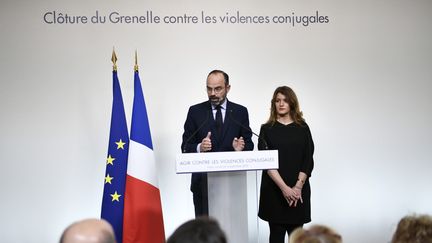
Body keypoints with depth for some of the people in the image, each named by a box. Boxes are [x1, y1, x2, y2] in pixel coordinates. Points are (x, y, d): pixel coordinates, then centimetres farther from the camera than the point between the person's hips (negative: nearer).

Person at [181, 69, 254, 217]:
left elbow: (249, 144, 9)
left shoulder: (240, 112, 7)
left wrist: (241, 147, -14)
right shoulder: (195, 111, 5)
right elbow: (186, 147, 3)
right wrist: (199, 147, -18)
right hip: (203, 181, 0)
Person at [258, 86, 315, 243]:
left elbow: (308, 161, 1)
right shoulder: (267, 129, 3)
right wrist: (284, 187, -16)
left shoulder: (303, 128, 7)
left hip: (299, 191, 1)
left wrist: (298, 186, -12)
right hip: (274, 190, -1)